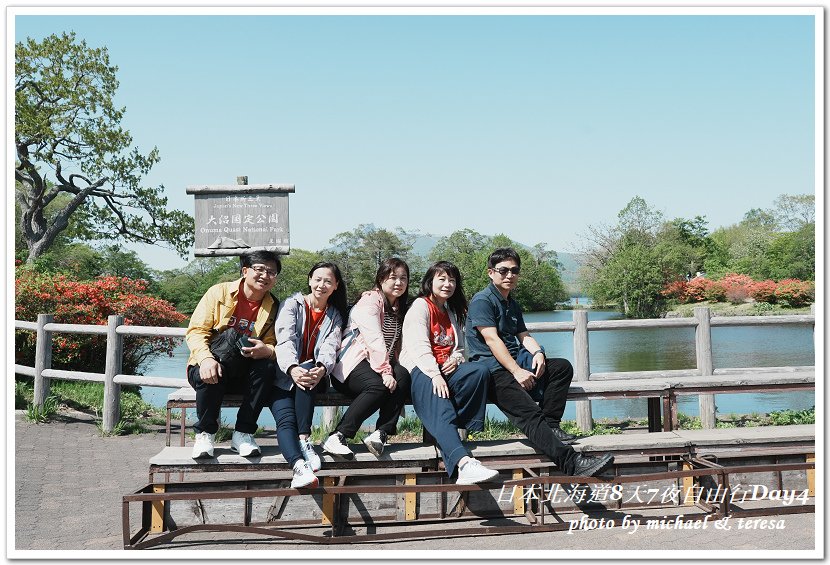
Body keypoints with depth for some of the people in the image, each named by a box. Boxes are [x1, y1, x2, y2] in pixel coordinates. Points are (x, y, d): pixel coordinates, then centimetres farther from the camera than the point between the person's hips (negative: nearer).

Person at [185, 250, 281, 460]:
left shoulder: (273, 307, 7)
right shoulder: (219, 292, -1)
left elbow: (273, 346, 0)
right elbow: (196, 330, -8)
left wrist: (267, 351, -27)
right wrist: (206, 358, -28)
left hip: (244, 375, 2)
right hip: (212, 366, -2)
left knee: (268, 366, -29)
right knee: (209, 373, -37)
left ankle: (243, 433, -19)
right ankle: (205, 433, -13)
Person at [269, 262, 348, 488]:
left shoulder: (335, 316, 13)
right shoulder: (292, 304, 4)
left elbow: (330, 347, -5)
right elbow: (285, 340, -12)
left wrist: (321, 368, -31)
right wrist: (292, 368, -34)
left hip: (313, 374, 1)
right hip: (284, 375, -1)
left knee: (310, 370, -36)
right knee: (285, 420, -29)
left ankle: (304, 439, -34)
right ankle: (299, 466, -53)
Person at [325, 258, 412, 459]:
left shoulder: (400, 308, 21)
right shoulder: (370, 301, -5)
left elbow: (397, 345, 19)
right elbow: (375, 339, -19)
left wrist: (395, 369, -2)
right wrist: (385, 371, -29)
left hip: (383, 362, 7)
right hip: (352, 365, -7)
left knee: (403, 377, -27)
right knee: (378, 386, -36)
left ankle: (380, 433, -32)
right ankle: (337, 437, -34)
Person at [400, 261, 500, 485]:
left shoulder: (452, 312, 28)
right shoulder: (421, 306, 4)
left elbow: (459, 347, 28)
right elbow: (419, 346, -10)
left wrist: (455, 358, 1)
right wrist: (435, 375, -25)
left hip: (446, 368, 7)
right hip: (421, 371, -7)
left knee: (480, 370, -27)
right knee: (441, 412, -35)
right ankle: (464, 463, -57)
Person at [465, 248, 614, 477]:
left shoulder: (512, 304, 25)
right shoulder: (482, 300, -4)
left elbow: (524, 335, 17)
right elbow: (491, 339, -14)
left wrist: (537, 353, -8)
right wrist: (517, 372, -22)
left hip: (515, 361, 9)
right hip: (491, 367, -9)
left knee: (562, 366, -9)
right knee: (530, 413, -26)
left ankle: (550, 424, -14)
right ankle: (572, 462, -42)